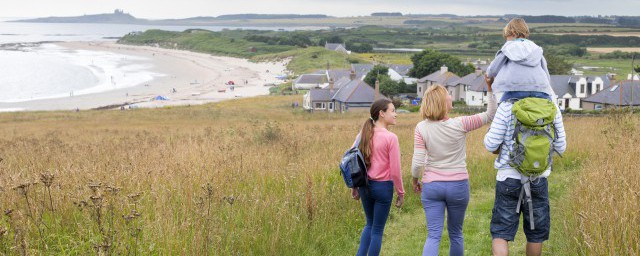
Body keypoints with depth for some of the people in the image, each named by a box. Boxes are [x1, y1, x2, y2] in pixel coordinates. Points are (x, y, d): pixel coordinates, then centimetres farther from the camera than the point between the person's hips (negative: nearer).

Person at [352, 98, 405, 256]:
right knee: (377, 230, 8)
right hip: (383, 187, -6)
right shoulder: (390, 138, -15)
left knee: (370, 225, 24)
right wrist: (401, 192, -1)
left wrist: (354, 187, 16)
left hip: (365, 185, 6)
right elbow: (395, 170, -13)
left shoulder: (364, 134, 2)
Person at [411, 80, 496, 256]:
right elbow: (490, 115, -2)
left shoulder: (421, 128, -8)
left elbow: (418, 162, -10)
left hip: (431, 186, 0)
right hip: (458, 185, 0)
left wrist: (414, 179, 8)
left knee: (433, 236, -1)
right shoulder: (460, 124, -11)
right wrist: (490, 88, -5)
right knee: (455, 233, 17)